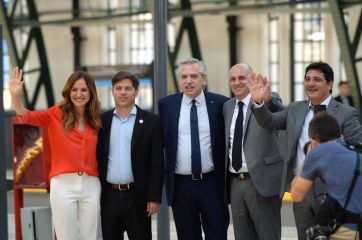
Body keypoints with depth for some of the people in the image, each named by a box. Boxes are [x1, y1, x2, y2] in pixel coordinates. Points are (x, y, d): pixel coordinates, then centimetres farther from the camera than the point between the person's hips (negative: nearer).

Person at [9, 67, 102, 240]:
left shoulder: (95, 120, 10)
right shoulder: (56, 114, 1)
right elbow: (27, 116, -14)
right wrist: (16, 96, -31)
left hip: (91, 186, 3)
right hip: (63, 185, -3)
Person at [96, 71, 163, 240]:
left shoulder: (150, 121, -1)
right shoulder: (102, 121, 7)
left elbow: (156, 163, -3)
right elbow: (96, 157, 9)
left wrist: (154, 197, -8)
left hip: (137, 196, -2)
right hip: (109, 195, 2)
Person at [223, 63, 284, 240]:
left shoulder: (269, 101, -6)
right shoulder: (227, 107, 13)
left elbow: (279, 116, -29)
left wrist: (266, 99, -51)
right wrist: (225, 176, 13)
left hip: (262, 180, -6)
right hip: (235, 182, 6)